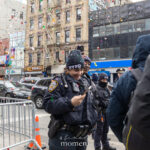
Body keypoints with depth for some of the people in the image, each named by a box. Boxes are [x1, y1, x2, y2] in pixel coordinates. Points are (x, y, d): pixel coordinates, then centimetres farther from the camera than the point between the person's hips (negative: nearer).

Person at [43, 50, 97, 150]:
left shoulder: (85, 85, 17)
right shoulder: (59, 82, -5)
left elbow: (91, 108, 26)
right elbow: (48, 104, -17)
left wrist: (91, 121, 10)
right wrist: (70, 103, -26)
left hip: (81, 137, 7)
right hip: (63, 137, -7)